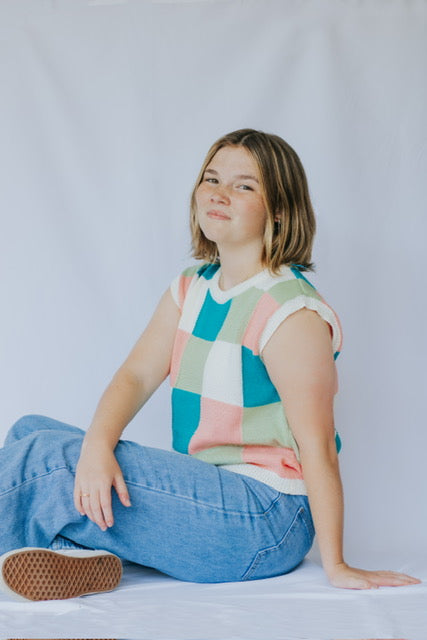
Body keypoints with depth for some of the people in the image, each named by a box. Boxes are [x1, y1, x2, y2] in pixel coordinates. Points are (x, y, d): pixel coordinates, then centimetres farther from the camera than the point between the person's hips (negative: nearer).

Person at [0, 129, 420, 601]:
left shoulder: (291, 313, -18)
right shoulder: (191, 288, 10)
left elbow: (318, 449, -19)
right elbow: (136, 374, 0)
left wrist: (336, 567, -16)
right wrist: (97, 445, -21)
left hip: (264, 521, -9)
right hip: (202, 494, 9)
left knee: (41, 457, -19)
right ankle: (83, 556, -11)